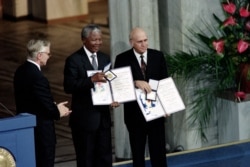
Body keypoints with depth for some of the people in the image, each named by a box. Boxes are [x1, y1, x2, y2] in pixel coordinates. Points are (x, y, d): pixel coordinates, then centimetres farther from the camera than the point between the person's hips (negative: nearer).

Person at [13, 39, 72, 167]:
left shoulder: (20, 71, 5)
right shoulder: (38, 78, -24)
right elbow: (48, 107, -22)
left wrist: (54, 107, 8)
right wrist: (58, 112, 1)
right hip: (41, 131, -9)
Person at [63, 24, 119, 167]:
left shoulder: (105, 59, 11)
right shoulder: (74, 60, -9)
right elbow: (69, 87, -19)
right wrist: (92, 80, -30)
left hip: (103, 116, 6)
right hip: (84, 118, -6)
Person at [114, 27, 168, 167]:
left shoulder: (158, 56, 4)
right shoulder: (122, 59, -3)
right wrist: (136, 82, -27)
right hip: (135, 112, -1)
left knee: (158, 150, 5)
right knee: (137, 152, 8)